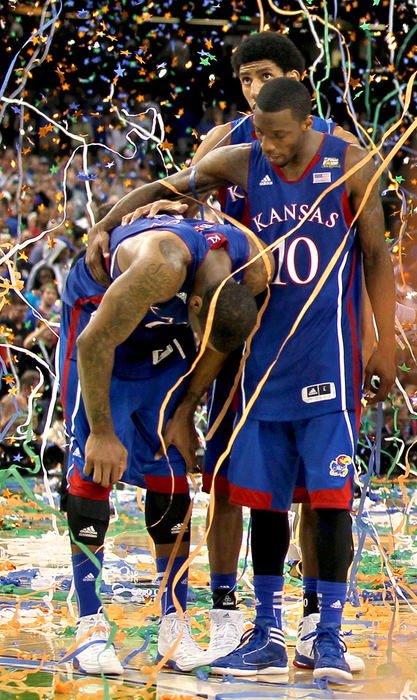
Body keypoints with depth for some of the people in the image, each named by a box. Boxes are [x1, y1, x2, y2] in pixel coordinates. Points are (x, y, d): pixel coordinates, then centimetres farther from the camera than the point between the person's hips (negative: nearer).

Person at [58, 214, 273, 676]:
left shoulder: (255, 268, -23)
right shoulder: (163, 265, -41)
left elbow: (219, 346, -2)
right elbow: (95, 345, -31)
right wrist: (102, 431, -23)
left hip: (162, 339, 5)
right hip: (98, 320, -5)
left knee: (170, 470, -3)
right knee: (92, 464, -12)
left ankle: (174, 624, 1)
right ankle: (90, 625, -9)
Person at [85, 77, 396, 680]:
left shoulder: (350, 166, -5)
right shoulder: (240, 164, 0)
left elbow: (376, 255, 1)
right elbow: (162, 189, 14)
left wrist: (385, 344, -2)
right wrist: (105, 226, 3)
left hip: (328, 356, -3)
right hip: (265, 357, 3)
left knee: (330, 495, -6)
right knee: (264, 498, 4)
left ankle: (329, 637, 1)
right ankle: (268, 637, 12)